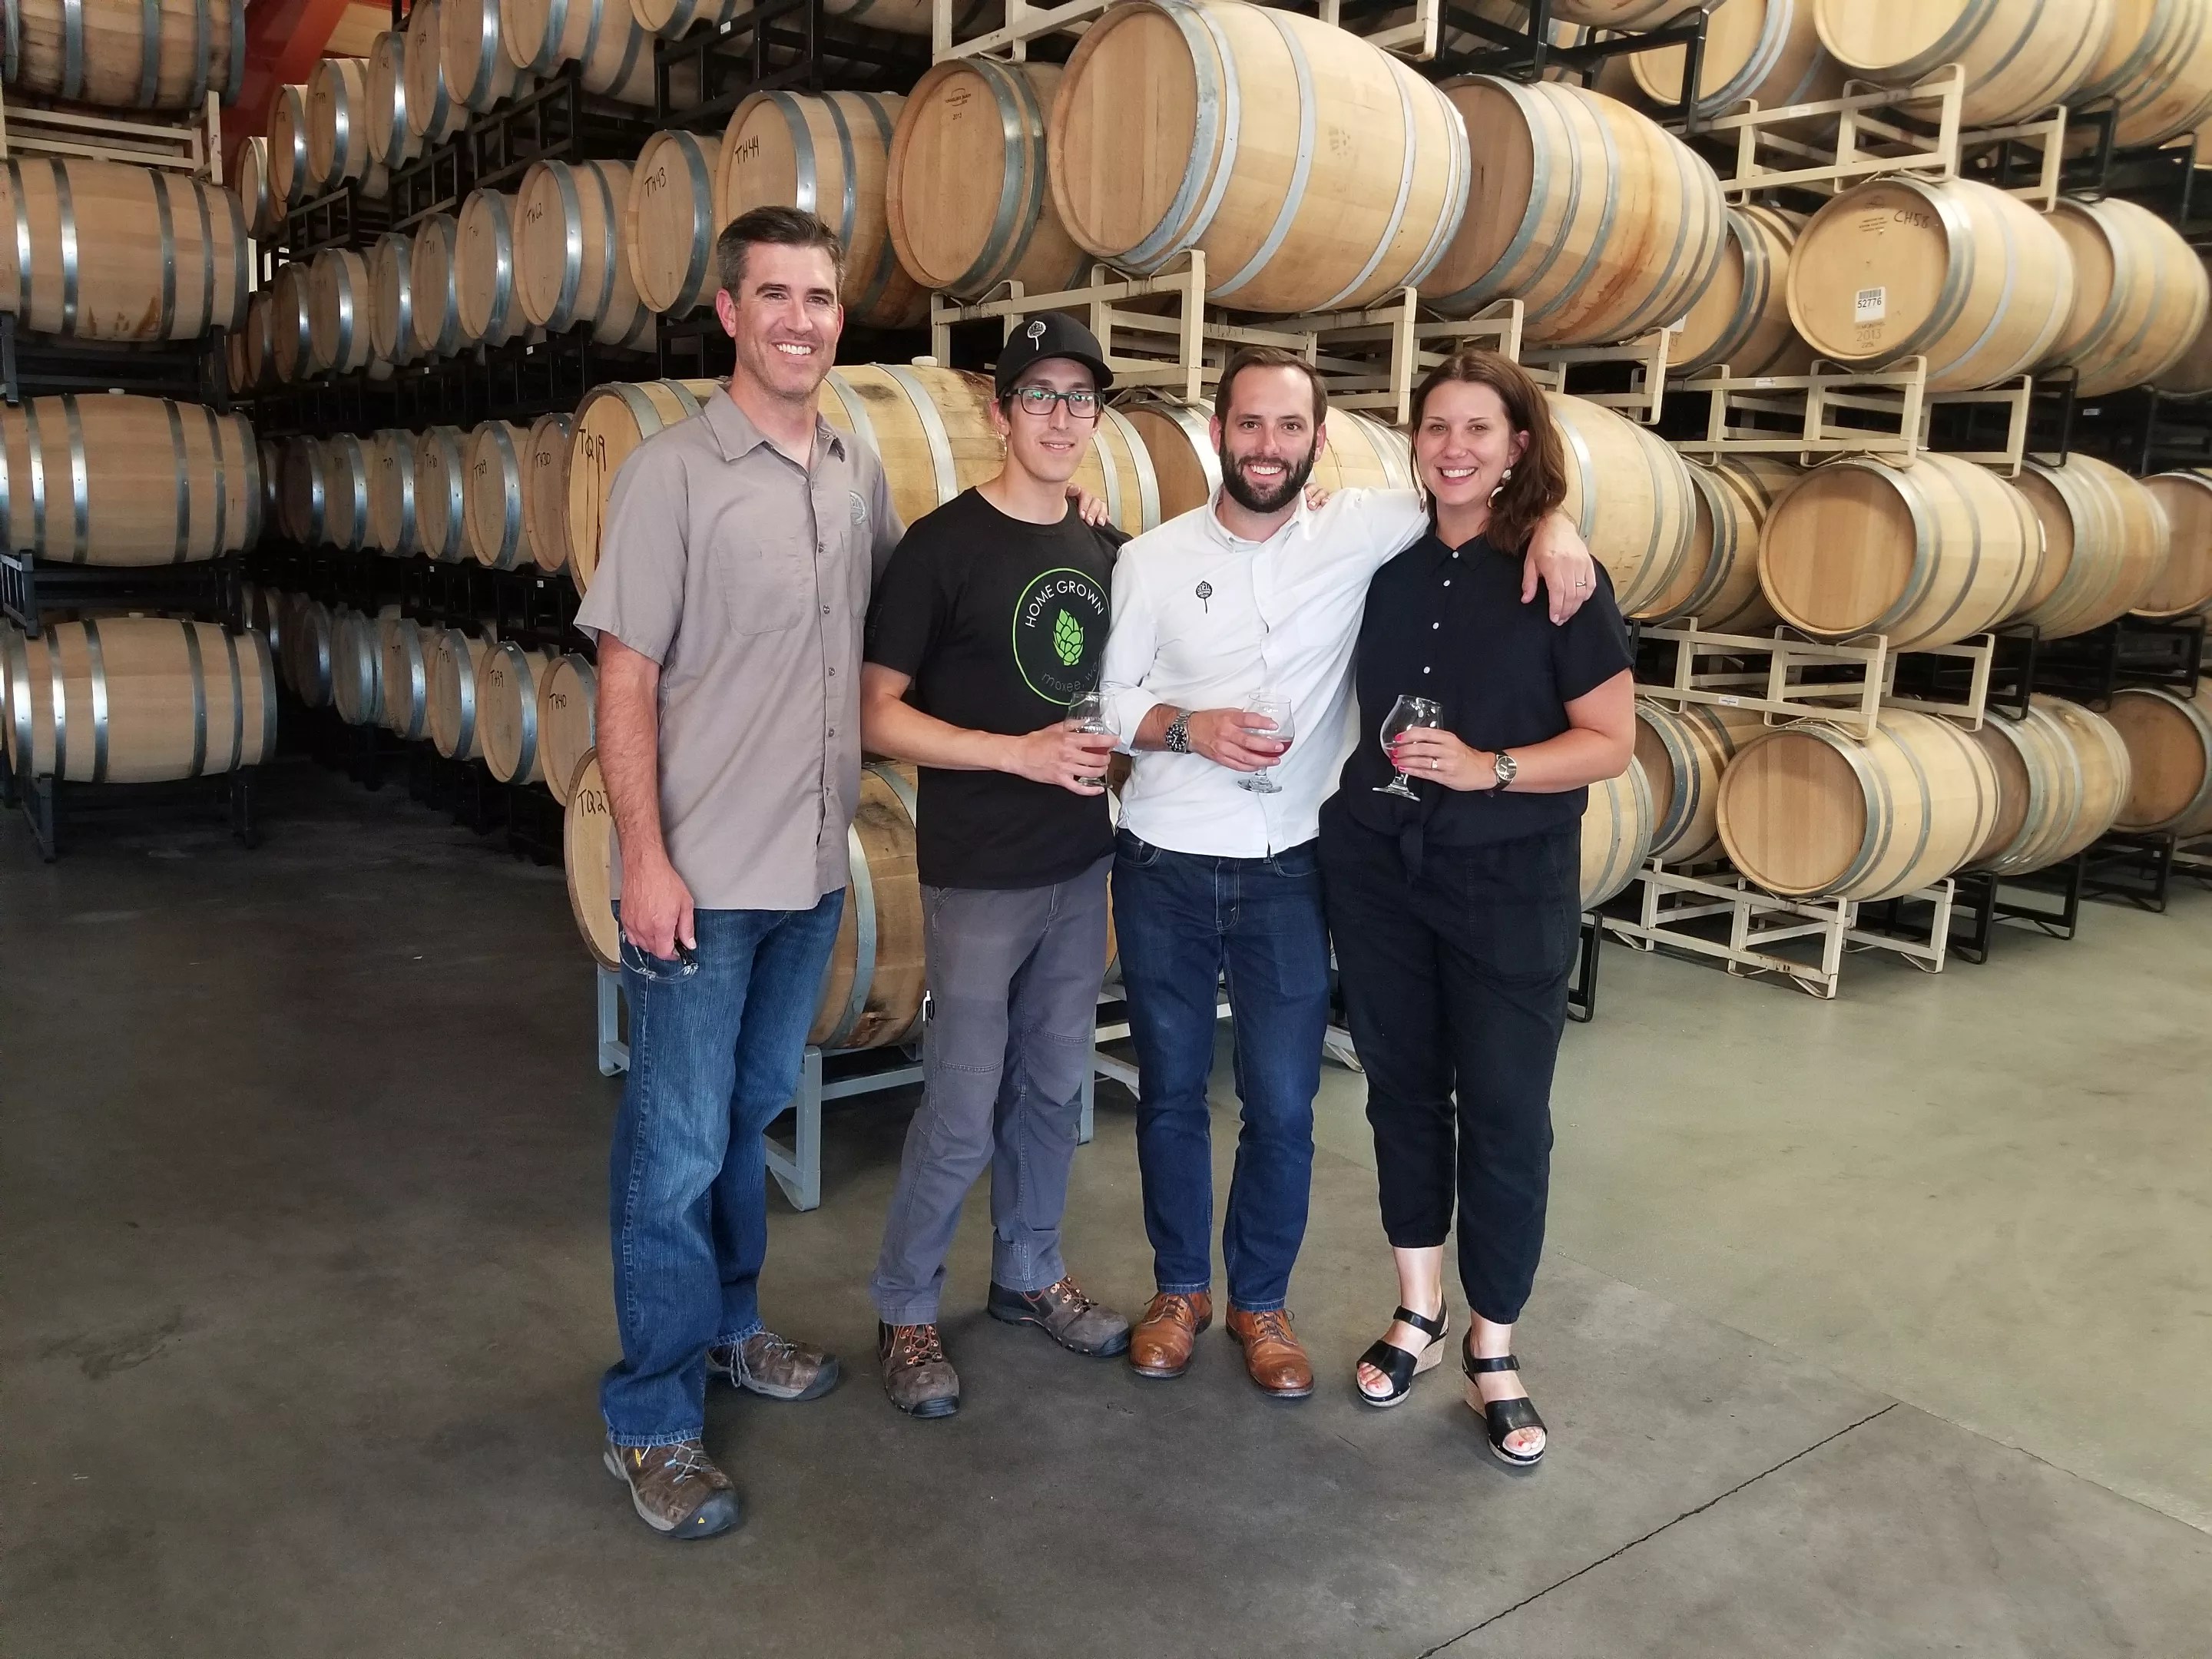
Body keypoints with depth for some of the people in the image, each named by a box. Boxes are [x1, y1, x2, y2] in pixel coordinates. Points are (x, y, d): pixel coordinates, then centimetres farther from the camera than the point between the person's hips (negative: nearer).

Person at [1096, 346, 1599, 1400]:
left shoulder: (1360, 535, -3)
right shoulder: (1153, 560, -2)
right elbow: (1108, 700, 0)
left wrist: (1553, 520, -16)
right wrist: (1186, 727, -17)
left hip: (1286, 874, 0)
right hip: (1163, 868, 1)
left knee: (1283, 1106, 6)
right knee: (1171, 1091, 13)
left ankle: (1260, 1300, 29)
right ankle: (1180, 1289, 33)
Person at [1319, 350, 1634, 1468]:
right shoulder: (1382, 562, 2)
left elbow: (1611, 744, -9)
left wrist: (1488, 768, -21)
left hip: (1511, 884, -3)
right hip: (1376, 870, 4)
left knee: (1504, 1112, 3)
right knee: (1401, 1089, 12)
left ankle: (1492, 1351, 20)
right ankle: (1419, 1311, 30)